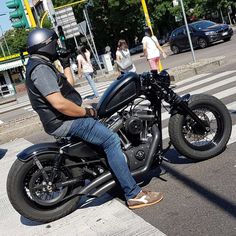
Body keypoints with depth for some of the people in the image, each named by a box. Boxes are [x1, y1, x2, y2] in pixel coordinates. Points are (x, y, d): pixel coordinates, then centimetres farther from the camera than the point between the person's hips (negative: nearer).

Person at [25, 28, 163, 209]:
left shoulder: (40, 65, 16)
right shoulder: (40, 69, -18)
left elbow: (67, 85, 24)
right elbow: (59, 103, -28)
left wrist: (66, 64, 18)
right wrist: (86, 112, -18)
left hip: (64, 118, 11)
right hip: (64, 122, -11)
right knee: (111, 139, -20)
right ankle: (134, 195, -19)